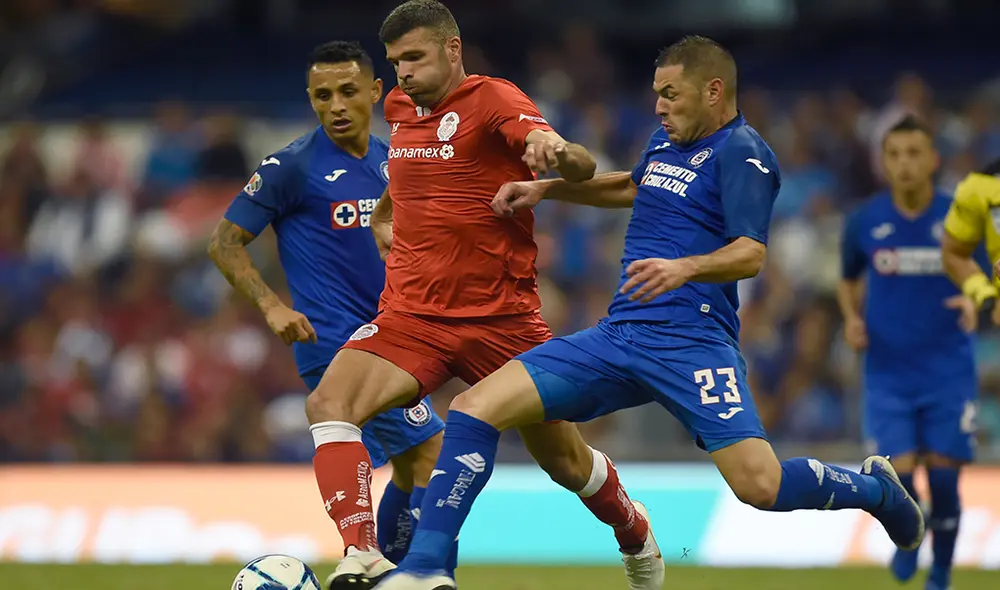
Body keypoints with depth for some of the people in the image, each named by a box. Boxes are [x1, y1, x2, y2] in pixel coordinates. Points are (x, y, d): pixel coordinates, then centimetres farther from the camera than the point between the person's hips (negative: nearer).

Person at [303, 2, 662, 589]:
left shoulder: (493, 100, -11)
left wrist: (557, 153, -50)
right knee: (329, 403, -24)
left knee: (564, 459, 9)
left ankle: (636, 537, 40)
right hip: (411, 315, 4)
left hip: (501, 316, -4)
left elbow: (583, 166, -27)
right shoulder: (399, 107, 9)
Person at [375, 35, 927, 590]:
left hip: (691, 342, -7)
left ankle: (873, 488, 12)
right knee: (475, 408, -8)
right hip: (618, 336, 7)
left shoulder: (741, 153, -7)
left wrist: (685, 267, -38)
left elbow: (750, 254, -19)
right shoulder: (667, 140, 18)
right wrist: (546, 188, 32)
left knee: (760, 486, -20)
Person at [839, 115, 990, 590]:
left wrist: (974, 301, -20)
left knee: (943, 480, -2)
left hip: (948, 373, 0)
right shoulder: (864, 222, -2)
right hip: (888, 373, 0)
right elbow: (849, 281, 15)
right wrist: (851, 318, -5)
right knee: (898, 475, -11)